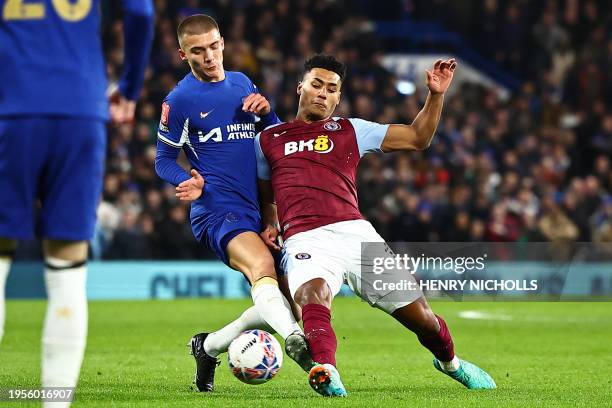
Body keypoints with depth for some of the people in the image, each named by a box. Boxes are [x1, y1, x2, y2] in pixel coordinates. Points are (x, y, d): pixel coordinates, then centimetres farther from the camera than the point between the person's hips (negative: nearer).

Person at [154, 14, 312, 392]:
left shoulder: (242, 83, 15)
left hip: (258, 209, 7)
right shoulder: (180, 99, -1)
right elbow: (163, 160, 4)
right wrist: (189, 183, -18)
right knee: (262, 266, -34)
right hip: (218, 210, -7)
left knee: (281, 299, 6)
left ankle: (209, 347, 23)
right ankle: (295, 339, -58)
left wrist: (267, 111, -2)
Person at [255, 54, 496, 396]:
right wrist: (269, 223, 15)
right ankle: (326, 373, -60)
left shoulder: (351, 131, 20)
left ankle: (449, 361, 33)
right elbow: (265, 194, 34)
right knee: (312, 293, -38)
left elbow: (418, 138, 19)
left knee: (419, 313, 2)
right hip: (305, 241, -2)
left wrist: (436, 94, 8)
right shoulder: (268, 139, 20)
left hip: (354, 232, 2)